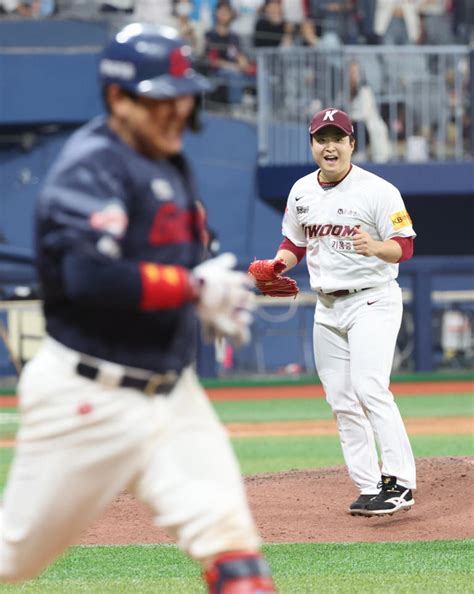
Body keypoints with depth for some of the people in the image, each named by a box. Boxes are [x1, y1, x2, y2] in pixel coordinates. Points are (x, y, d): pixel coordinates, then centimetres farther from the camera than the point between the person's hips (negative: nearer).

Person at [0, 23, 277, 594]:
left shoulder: (169, 165, 12)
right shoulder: (91, 167, -15)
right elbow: (91, 277, -29)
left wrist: (210, 307, 5)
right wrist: (194, 288, -23)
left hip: (170, 391, 7)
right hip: (88, 396, -7)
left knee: (226, 526, -10)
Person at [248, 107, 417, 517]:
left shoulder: (378, 191, -11)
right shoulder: (301, 192, 8)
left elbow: (404, 246, -13)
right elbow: (295, 242, 21)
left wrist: (374, 247, -33)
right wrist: (276, 266, 0)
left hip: (372, 301, -7)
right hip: (327, 307, 7)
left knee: (369, 388, -21)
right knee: (341, 401, 4)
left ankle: (399, 482, -21)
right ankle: (369, 489, 8)